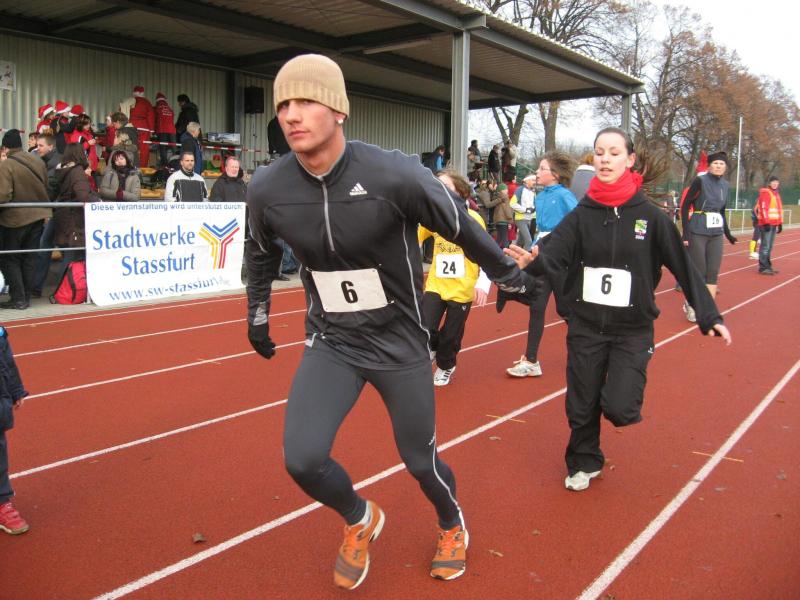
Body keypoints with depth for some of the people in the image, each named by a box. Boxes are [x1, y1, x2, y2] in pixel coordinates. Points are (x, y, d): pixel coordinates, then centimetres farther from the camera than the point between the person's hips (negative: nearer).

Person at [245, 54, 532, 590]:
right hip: (330, 341, 3)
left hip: (400, 341, -2)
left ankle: (453, 526, 46)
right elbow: (262, 255, 11)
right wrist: (257, 315, 21)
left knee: (420, 458, 10)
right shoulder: (267, 189, -12)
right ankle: (360, 520, 24)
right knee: (303, 459, -12)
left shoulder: (394, 175, -24)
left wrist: (509, 275, 6)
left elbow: (462, 228, -7)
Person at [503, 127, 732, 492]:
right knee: (581, 406, 11)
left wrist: (709, 315, -5)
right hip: (585, 327, 2)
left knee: (618, 408, -13)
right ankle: (584, 464, 37)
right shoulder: (581, 214, -3)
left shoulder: (649, 215, -7)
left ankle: (625, 395, 24)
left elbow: (683, 266, -3)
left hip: (632, 329, -2)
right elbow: (555, 252, -16)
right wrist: (534, 261, -39)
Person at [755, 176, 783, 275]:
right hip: (766, 224, -9)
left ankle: (767, 266, 17)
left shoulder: (776, 193, 20)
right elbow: (763, 209, -16)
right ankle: (763, 267, -9)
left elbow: (779, 209, 24)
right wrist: (766, 222, -20)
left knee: (769, 246, 12)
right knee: (765, 246, -10)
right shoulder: (765, 193, -8)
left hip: (774, 224, 9)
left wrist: (780, 223, 20)